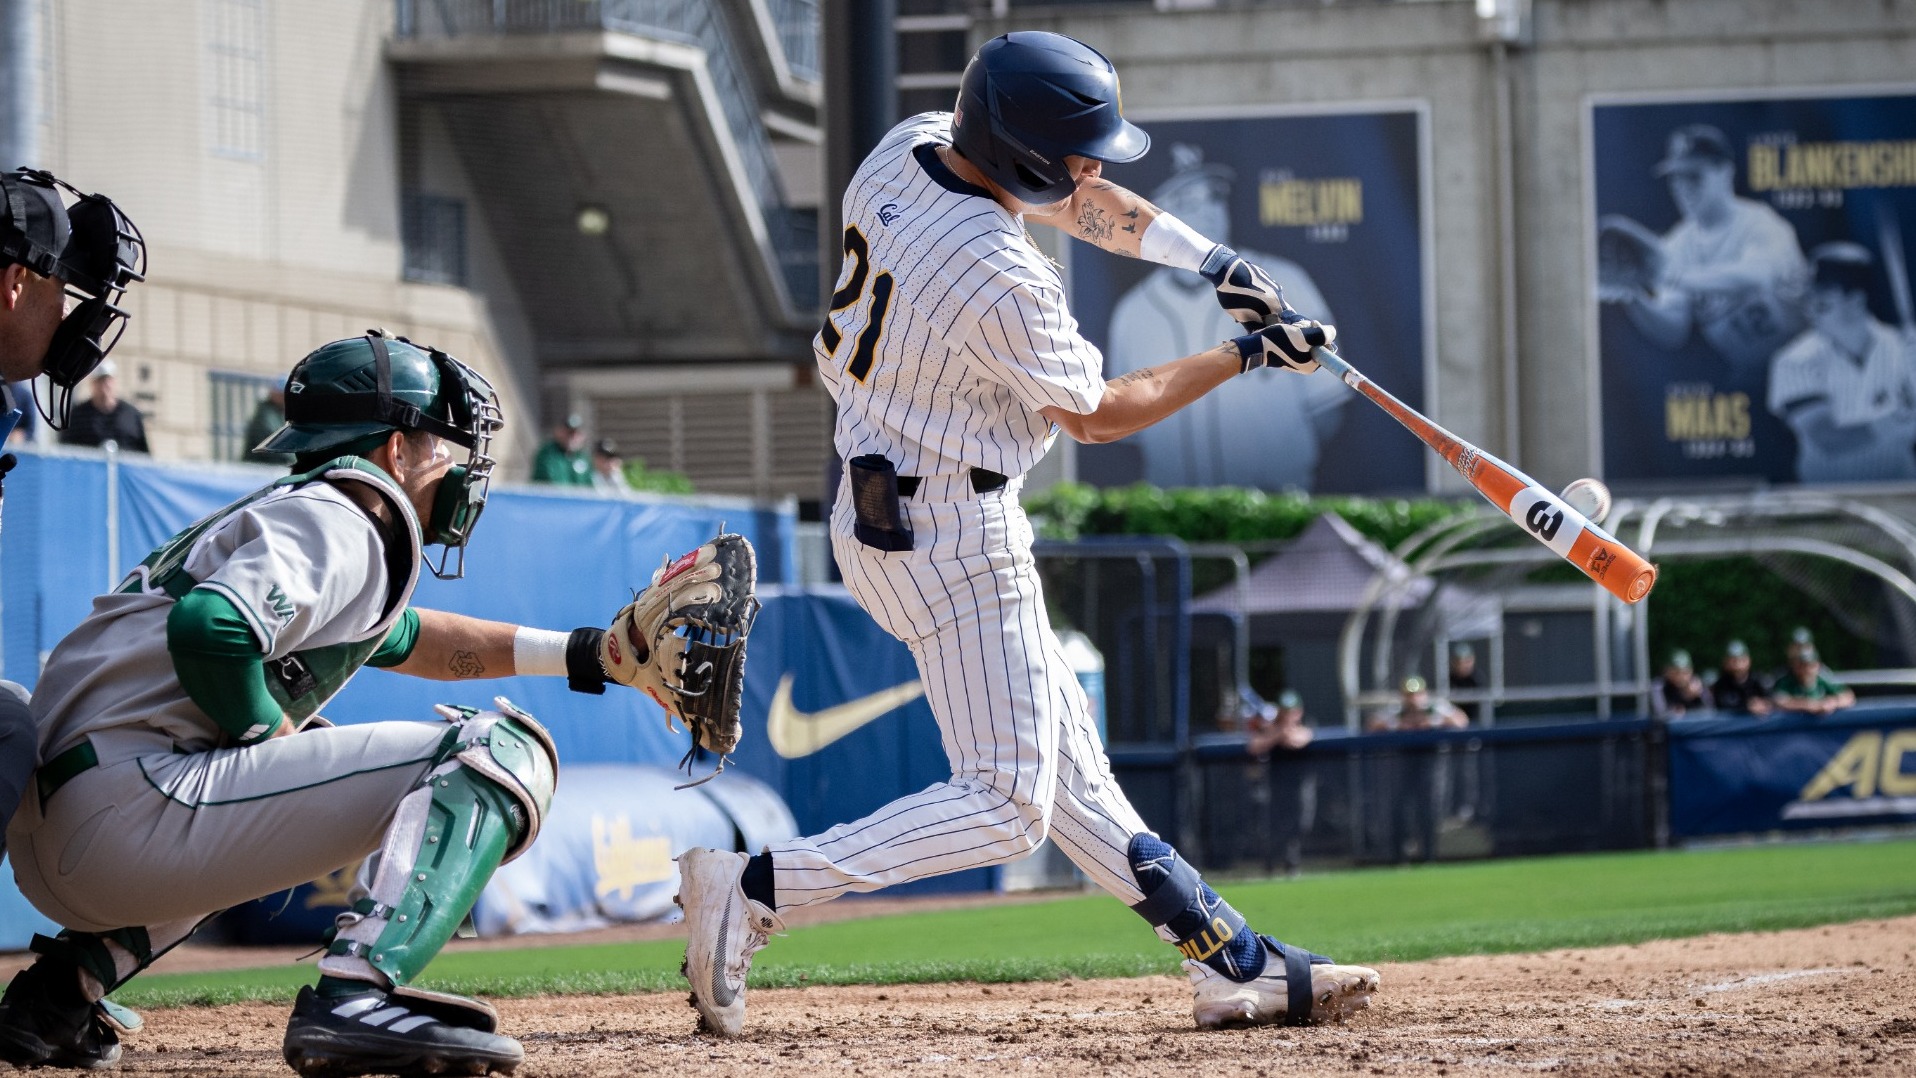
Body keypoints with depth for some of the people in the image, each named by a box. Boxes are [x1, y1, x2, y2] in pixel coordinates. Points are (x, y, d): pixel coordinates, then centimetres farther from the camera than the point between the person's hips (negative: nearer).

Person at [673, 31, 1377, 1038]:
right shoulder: (1004, 282, -27)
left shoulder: (906, 147, -3)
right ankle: (754, 889, -11)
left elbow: (1068, 199, 13)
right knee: (1005, 803, -6)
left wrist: (1207, 258, 4)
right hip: (953, 539, -10)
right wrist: (1244, 357, -1)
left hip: (880, 508, 10)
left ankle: (1234, 963, 21)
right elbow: (1097, 414, -10)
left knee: (1068, 765, 13)